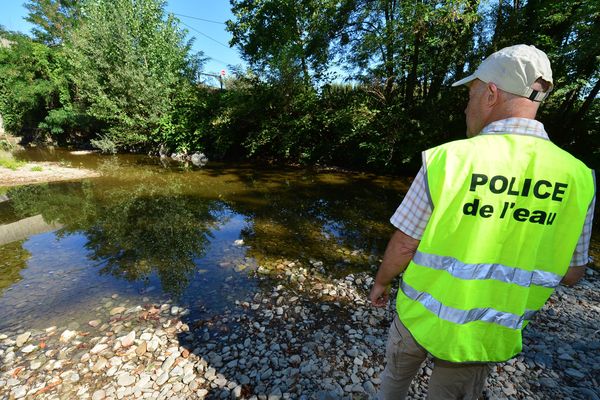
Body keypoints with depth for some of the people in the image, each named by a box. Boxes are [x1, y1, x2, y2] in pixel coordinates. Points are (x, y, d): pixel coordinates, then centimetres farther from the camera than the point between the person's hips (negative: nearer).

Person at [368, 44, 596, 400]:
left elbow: (403, 245, -18)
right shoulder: (577, 177, -11)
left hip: (422, 314, -2)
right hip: (487, 335, 3)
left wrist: (381, 283, 1)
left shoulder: (446, 158, -23)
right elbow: (572, 274, -1)